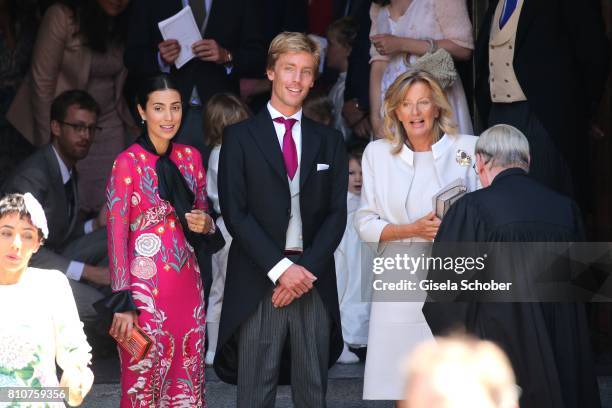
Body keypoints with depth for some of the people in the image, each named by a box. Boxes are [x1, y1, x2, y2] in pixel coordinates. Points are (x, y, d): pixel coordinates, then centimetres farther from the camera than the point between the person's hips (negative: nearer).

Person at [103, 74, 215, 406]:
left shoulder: (191, 157, 7)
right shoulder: (128, 162, -8)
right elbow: (116, 233, -10)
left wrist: (206, 224, -6)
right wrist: (123, 302, -14)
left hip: (187, 280, 5)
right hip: (145, 283, -5)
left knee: (187, 376, 10)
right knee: (144, 378, 3)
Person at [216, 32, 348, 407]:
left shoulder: (329, 141, 12)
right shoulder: (241, 137, 4)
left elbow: (336, 213, 7)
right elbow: (235, 212, -4)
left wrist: (307, 269, -7)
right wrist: (280, 268, -12)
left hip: (314, 281, 3)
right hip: (258, 283, -3)